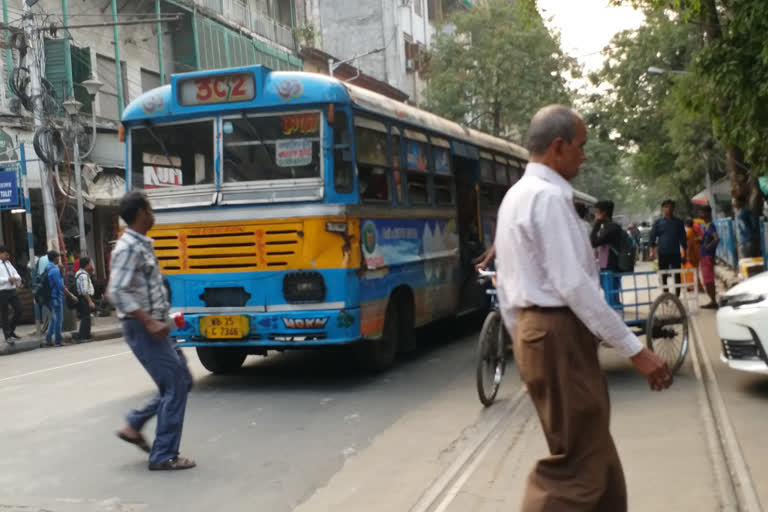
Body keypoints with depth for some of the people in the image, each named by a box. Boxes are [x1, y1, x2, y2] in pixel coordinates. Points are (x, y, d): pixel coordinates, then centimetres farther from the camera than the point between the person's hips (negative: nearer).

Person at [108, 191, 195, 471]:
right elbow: (117, 293, -26)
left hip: (153, 327, 10)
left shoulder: (142, 245, 13)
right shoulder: (129, 248, -17)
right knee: (174, 387, -5)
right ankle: (164, 456, 3)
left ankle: (133, 425, 20)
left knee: (182, 381, 15)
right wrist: (149, 322, -28)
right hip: (142, 329, -10)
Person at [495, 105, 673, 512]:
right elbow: (573, 284, -22)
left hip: (533, 328, 10)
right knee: (578, 465, -4)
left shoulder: (516, 196, 16)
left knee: (596, 454, 16)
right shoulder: (550, 196, -15)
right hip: (559, 333, -10)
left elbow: (506, 283, 19)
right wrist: (634, 349, -19)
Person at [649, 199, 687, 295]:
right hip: (662, 254, 0)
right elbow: (652, 237, 2)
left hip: (675, 253, 0)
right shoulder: (658, 222, 5)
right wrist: (652, 251, -10)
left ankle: (677, 296, 6)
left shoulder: (678, 222, 8)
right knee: (663, 276, 5)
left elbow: (683, 239, 12)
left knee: (677, 276, -1)